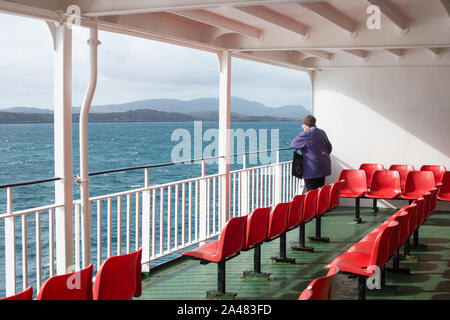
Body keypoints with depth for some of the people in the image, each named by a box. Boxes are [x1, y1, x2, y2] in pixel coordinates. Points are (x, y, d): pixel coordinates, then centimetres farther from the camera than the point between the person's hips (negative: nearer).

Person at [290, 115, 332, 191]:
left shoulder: (306, 134, -13)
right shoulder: (322, 132, 10)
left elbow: (293, 144, -2)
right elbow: (329, 148, 17)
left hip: (312, 170, -8)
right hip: (324, 167, 8)